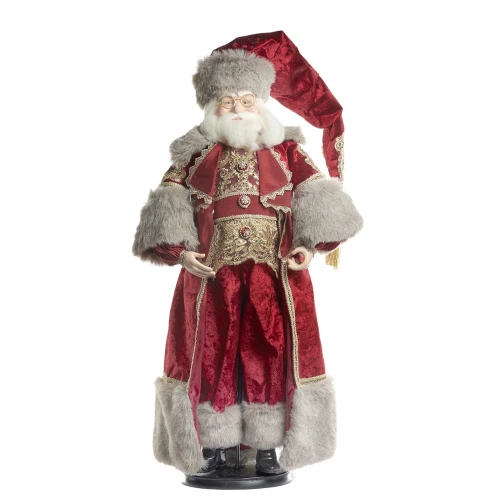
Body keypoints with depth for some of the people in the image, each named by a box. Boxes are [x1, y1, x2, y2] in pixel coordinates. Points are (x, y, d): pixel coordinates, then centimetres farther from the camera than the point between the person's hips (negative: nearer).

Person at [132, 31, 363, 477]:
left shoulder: (286, 150, 10)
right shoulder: (195, 154, 11)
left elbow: (319, 195, 6)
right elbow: (167, 202, 6)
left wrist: (311, 243, -7)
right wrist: (178, 249, -9)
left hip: (275, 274, 0)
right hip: (210, 274, 1)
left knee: (271, 352, 0)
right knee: (212, 353, 3)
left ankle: (267, 446, 8)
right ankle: (212, 445, 13)